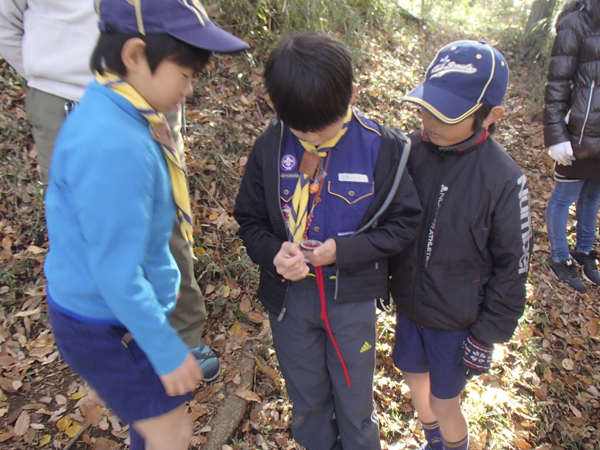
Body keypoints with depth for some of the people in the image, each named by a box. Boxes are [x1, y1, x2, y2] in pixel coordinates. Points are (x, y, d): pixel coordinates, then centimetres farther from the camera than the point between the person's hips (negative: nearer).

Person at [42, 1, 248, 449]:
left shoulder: (112, 108, -4)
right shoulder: (114, 148, -33)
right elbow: (116, 275, -28)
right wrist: (168, 352, -16)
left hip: (126, 309, 8)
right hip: (105, 328, -8)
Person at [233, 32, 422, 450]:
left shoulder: (381, 147, -15)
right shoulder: (269, 147, -10)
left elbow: (404, 222, -8)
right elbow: (250, 219, 1)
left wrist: (343, 250, -22)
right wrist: (272, 253, -20)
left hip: (353, 296, -2)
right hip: (290, 294, 2)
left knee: (355, 401, 19)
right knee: (306, 399, 23)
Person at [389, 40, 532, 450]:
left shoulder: (504, 179, -22)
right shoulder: (411, 150, -12)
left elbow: (512, 265, -13)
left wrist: (487, 336, -9)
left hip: (457, 320, -4)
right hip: (408, 304, 5)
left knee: (444, 404, 12)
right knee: (414, 376, 24)